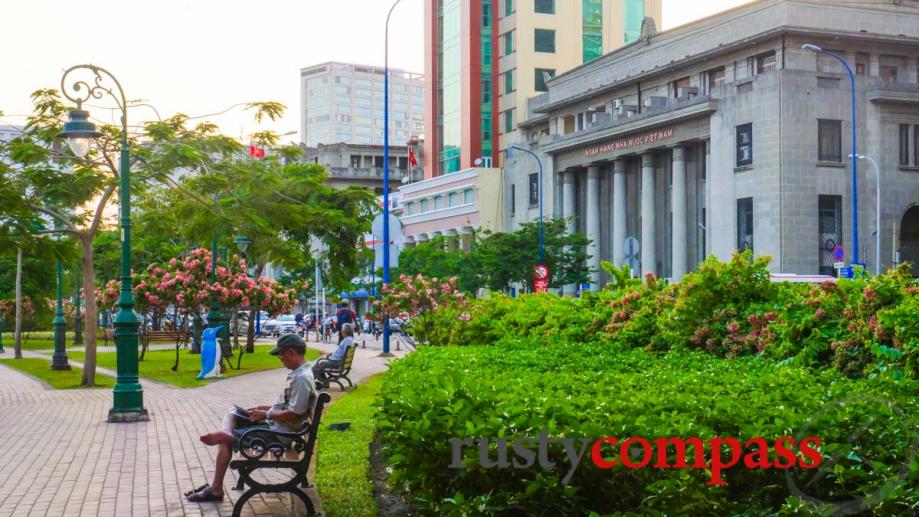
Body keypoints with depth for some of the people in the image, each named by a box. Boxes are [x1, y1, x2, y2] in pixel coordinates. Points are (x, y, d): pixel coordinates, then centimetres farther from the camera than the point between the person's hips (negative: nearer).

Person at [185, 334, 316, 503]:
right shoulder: (298, 373, 9)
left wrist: (266, 414, -14)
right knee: (231, 415, 13)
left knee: (226, 440, -11)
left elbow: (294, 414, -26)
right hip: (275, 424, 10)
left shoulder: (302, 378, -22)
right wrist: (265, 408, 9)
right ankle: (226, 434, -13)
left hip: (279, 431, -10)